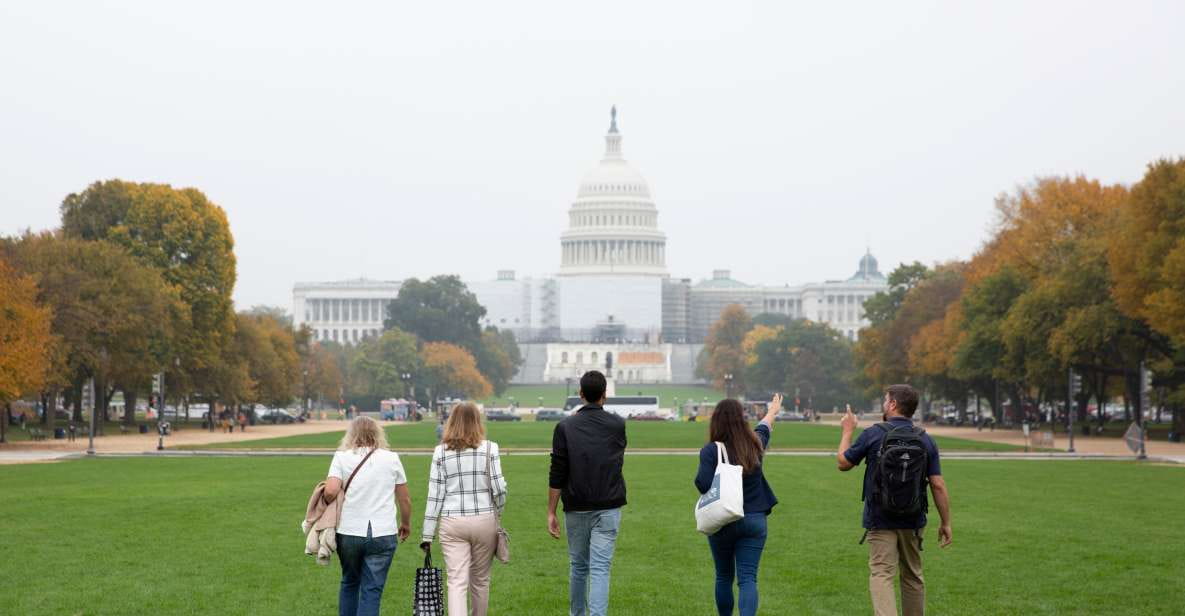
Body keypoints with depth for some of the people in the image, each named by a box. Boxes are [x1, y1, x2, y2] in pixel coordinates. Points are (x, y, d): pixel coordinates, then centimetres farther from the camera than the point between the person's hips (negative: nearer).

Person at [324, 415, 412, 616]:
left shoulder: (342, 457, 0)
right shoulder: (391, 458, 4)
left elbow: (330, 491, -13)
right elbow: (405, 499, 8)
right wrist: (406, 524, 25)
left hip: (348, 532, 1)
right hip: (383, 534, -1)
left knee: (349, 583, 21)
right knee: (372, 591, 1)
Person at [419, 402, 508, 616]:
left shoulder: (441, 452, 0)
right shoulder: (489, 448, -3)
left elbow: (435, 495, 0)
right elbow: (499, 488, -6)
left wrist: (427, 535, 5)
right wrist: (497, 513, 14)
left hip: (452, 523, 0)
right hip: (484, 520, 0)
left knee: (457, 581, -3)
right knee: (480, 580, 17)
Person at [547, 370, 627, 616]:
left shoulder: (565, 427, -4)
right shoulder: (617, 425, 1)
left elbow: (557, 475, -7)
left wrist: (551, 513, -2)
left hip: (576, 508, 0)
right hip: (608, 508, 0)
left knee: (578, 565, 16)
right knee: (600, 568, -4)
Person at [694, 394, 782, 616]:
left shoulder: (710, 451, -13)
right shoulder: (755, 444, 1)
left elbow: (704, 485, -21)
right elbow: (764, 428, 23)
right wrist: (772, 411, 45)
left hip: (722, 522, -2)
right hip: (754, 520, 2)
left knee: (724, 577, 16)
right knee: (748, 578, -4)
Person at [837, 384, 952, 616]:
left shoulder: (873, 434, -9)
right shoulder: (925, 440, 0)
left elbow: (843, 463, 4)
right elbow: (938, 485, -3)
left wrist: (847, 431, 18)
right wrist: (946, 523, 6)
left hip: (880, 520, -3)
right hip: (913, 521, 3)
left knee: (881, 575, -6)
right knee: (913, 576, 17)